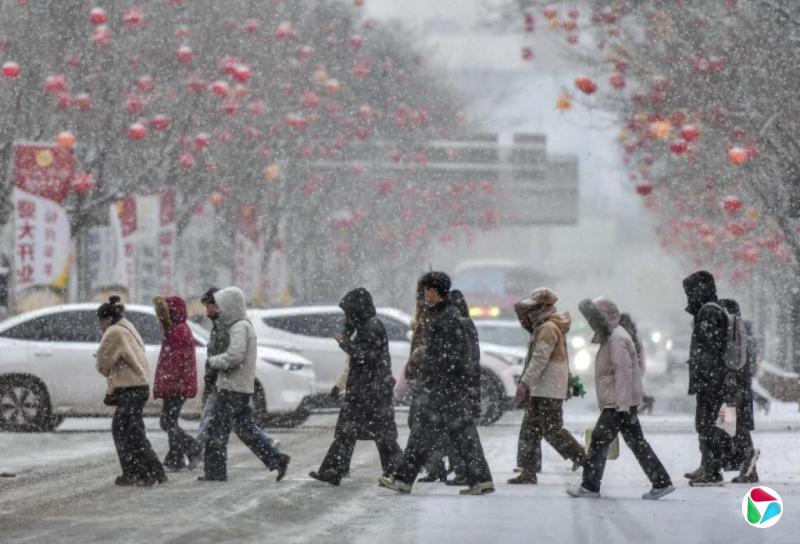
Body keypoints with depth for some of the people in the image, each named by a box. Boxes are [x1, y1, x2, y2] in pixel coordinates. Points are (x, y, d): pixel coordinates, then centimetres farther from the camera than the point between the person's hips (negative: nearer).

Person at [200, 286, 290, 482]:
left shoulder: (240, 327, -14)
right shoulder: (243, 325, 17)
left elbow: (235, 356, -25)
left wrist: (213, 360, -11)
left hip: (233, 387, -10)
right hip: (242, 387, 10)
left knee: (217, 429, -4)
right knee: (244, 429, 12)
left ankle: (215, 472, 0)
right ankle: (276, 460, 9)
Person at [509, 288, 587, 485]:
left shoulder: (548, 328, -15)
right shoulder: (542, 327, 17)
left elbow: (540, 359, -21)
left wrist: (524, 382, -22)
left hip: (549, 390, -10)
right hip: (541, 389, 10)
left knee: (552, 431, -7)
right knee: (529, 429, 8)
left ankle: (584, 460, 0)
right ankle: (528, 472, 9)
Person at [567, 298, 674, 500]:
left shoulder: (616, 339, -14)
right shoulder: (611, 337, 18)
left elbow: (623, 371, -22)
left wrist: (622, 405, -26)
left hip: (617, 405, -10)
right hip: (622, 404, 10)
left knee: (599, 442, -5)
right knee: (637, 443, 9)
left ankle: (590, 486, -1)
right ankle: (661, 483, 7)